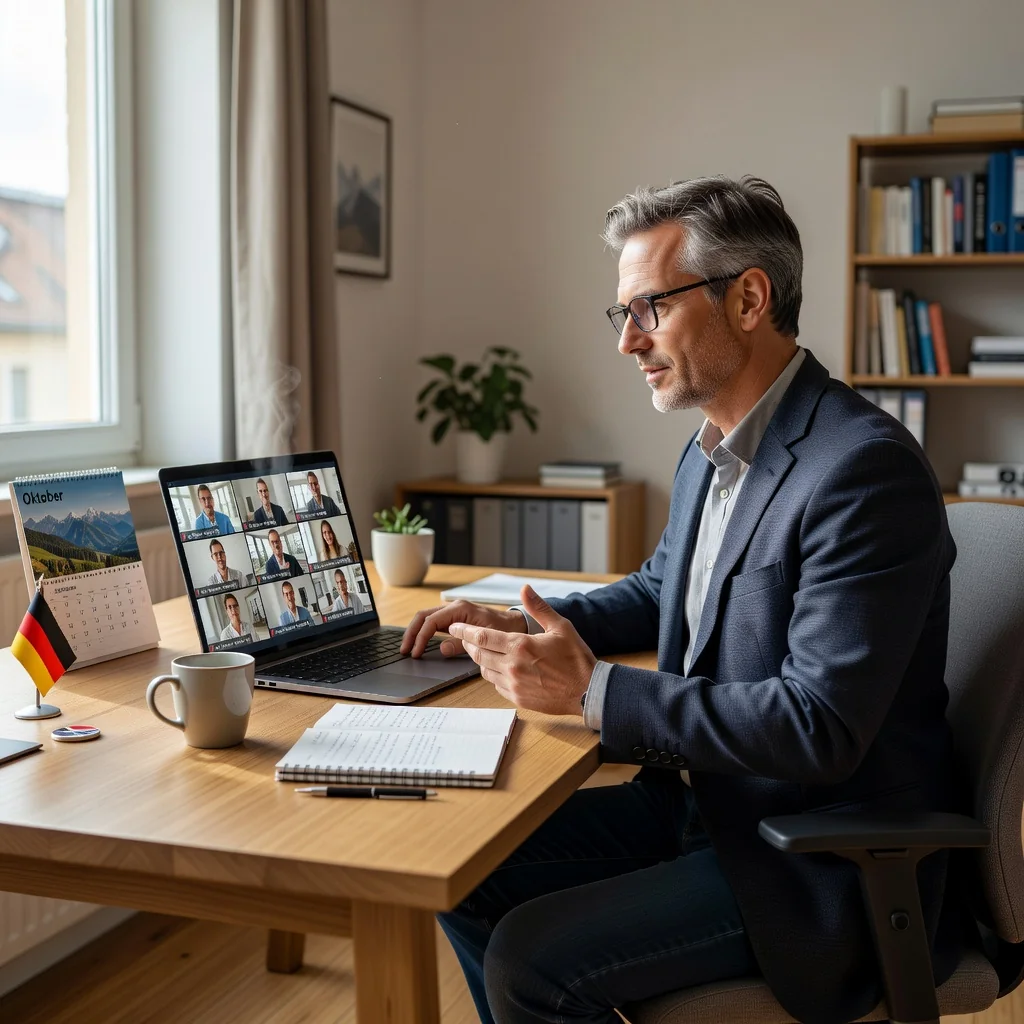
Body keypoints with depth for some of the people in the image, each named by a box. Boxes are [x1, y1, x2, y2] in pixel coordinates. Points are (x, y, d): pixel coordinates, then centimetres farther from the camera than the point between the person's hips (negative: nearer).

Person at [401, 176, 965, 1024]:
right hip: (700, 799, 9)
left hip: (819, 861, -9)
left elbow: (821, 727, -28)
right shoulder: (712, 448, 6)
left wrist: (591, 690, -24)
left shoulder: (865, 468, -23)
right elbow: (661, 591, 23)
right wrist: (531, 629, 6)